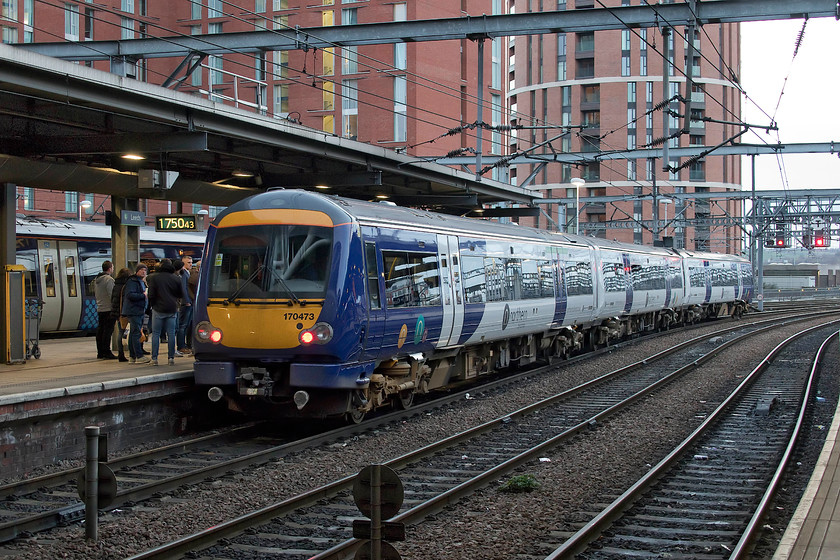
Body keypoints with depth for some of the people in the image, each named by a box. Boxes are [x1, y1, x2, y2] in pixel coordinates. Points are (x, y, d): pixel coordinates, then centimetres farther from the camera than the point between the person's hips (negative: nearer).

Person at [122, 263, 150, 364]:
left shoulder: (141, 282, 22)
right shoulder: (132, 281, -11)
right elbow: (130, 295, -23)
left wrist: (146, 294, 15)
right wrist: (143, 295, -20)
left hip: (139, 311, 10)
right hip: (134, 311, -10)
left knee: (133, 333, 11)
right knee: (136, 333, -12)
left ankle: (132, 356, 14)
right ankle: (139, 356, -15)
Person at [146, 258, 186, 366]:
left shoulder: (154, 277, -5)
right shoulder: (176, 278, 2)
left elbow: (151, 294, -8)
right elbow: (181, 295, 7)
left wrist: (152, 304, 9)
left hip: (158, 309, -2)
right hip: (172, 310, 2)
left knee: (155, 334, 5)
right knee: (171, 334, 6)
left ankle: (154, 358, 2)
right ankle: (171, 358, 4)